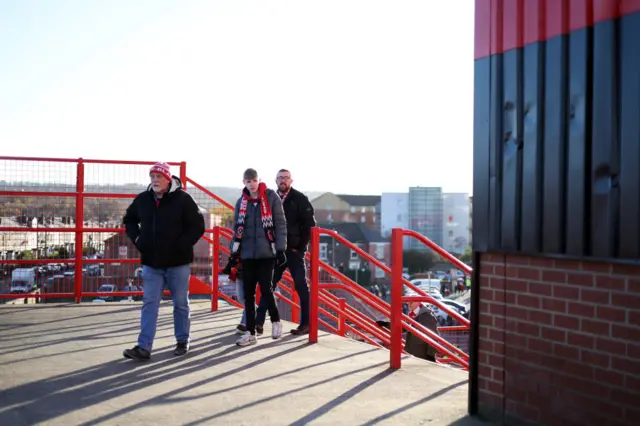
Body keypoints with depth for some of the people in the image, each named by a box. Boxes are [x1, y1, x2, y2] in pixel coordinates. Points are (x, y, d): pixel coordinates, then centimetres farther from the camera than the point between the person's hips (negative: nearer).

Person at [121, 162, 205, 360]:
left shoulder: (182, 199, -11)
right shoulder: (142, 199, 3)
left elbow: (198, 227, -10)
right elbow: (129, 219, 22)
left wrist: (181, 245, -17)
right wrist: (137, 238, 5)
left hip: (178, 262, -3)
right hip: (151, 262, 4)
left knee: (181, 303, 10)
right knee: (149, 303, 3)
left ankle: (182, 341, 25)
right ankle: (144, 347, 4)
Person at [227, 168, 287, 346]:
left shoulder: (271, 197, -3)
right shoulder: (241, 202, 9)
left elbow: (280, 224, -3)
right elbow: (237, 229, 13)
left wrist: (280, 249, -7)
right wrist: (234, 253, 9)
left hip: (267, 252, -4)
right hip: (247, 254, 4)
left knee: (265, 289, -7)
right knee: (248, 293, 4)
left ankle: (275, 321, 19)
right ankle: (250, 332, 12)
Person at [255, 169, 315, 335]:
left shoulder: (300, 199, -3)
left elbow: (309, 224, -7)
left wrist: (300, 247, -10)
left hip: (294, 250, -4)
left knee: (301, 286, 1)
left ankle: (306, 324, 8)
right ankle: (259, 322, 9)